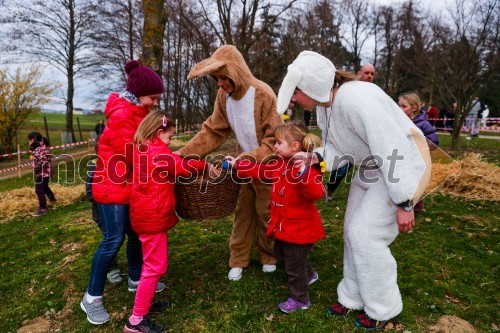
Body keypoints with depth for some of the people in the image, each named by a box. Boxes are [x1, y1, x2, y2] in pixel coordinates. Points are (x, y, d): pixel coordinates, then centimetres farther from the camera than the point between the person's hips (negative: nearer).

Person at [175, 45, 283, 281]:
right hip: (244, 162, 5)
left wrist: (248, 159, -38)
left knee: (265, 212, 7)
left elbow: (274, 140, -25)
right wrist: (183, 153, -16)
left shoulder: (263, 95, -26)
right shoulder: (223, 95, -9)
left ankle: (268, 255, 30)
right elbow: (212, 131, -6)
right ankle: (238, 258, 24)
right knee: (242, 211, 10)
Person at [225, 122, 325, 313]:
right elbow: (261, 171, 13)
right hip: (282, 225, 9)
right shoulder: (280, 165, 2)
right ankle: (308, 275, 50)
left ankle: (299, 299, 31)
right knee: (281, 256, 27)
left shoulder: (308, 169, -25)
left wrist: (304, 173, -50)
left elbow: (316, 193, -37)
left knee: (294, 264, 8)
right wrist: (237, 166, 14)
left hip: (300, 227, -9)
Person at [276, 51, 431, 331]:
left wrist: (403, 203, -27)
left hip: (401, 167, -9)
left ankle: (383, 308, 16)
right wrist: (315, 157, -16)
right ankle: (353, 297, 28)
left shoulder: (354, 99, -32)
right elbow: (340, 148, 3)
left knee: (367, 235, -8)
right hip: (371, 169, 9)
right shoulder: (327, 105, -3)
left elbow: (392, 149, -31)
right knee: (353, 231, 10)